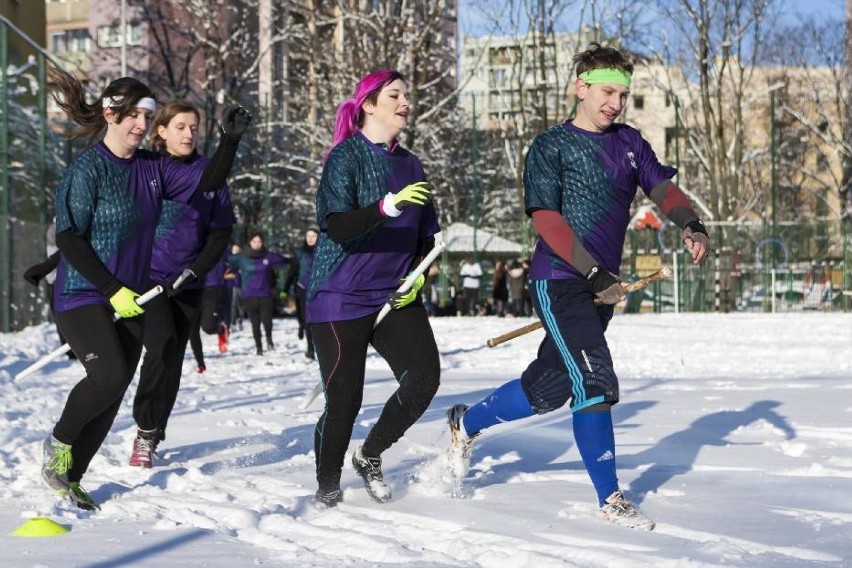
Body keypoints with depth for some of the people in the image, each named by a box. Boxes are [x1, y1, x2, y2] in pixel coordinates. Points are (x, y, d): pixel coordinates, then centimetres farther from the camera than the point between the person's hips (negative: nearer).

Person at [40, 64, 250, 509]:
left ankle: (69, 477, 17)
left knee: (111, 397, 4)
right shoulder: (87, 169, -12)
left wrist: (230, 139, -9)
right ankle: (59, 443, 2)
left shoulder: (153, 168, 7)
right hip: (83, 297, -6)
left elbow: (208, 181, 7)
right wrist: (112, 289, -19)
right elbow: (68, 239, -15)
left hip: (130, 300, 7)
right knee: (110, 376, -24)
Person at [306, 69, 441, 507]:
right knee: (344, 400, -6)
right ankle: (327, 486, 18)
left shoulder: (410, 165, 13)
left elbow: (427, 234, 19)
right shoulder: (345, 157, -7)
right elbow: (335, 227, -21)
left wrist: (417, 275, 0)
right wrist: (387, 206, -35)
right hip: (341, 298, -5)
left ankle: (370, 455, 9)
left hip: (395, 296, 5)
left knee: (425, 375, -15)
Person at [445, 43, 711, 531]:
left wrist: (691, 224, -21)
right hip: (560, 281, -7)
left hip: (603, 286, 7)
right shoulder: (550, 147, -6)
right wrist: (595, 273, -22)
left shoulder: (629, 143, 12)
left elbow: (662, 187, 1)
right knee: (596, 382, -13)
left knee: (550, 386, 10)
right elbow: (547, 220, -14)